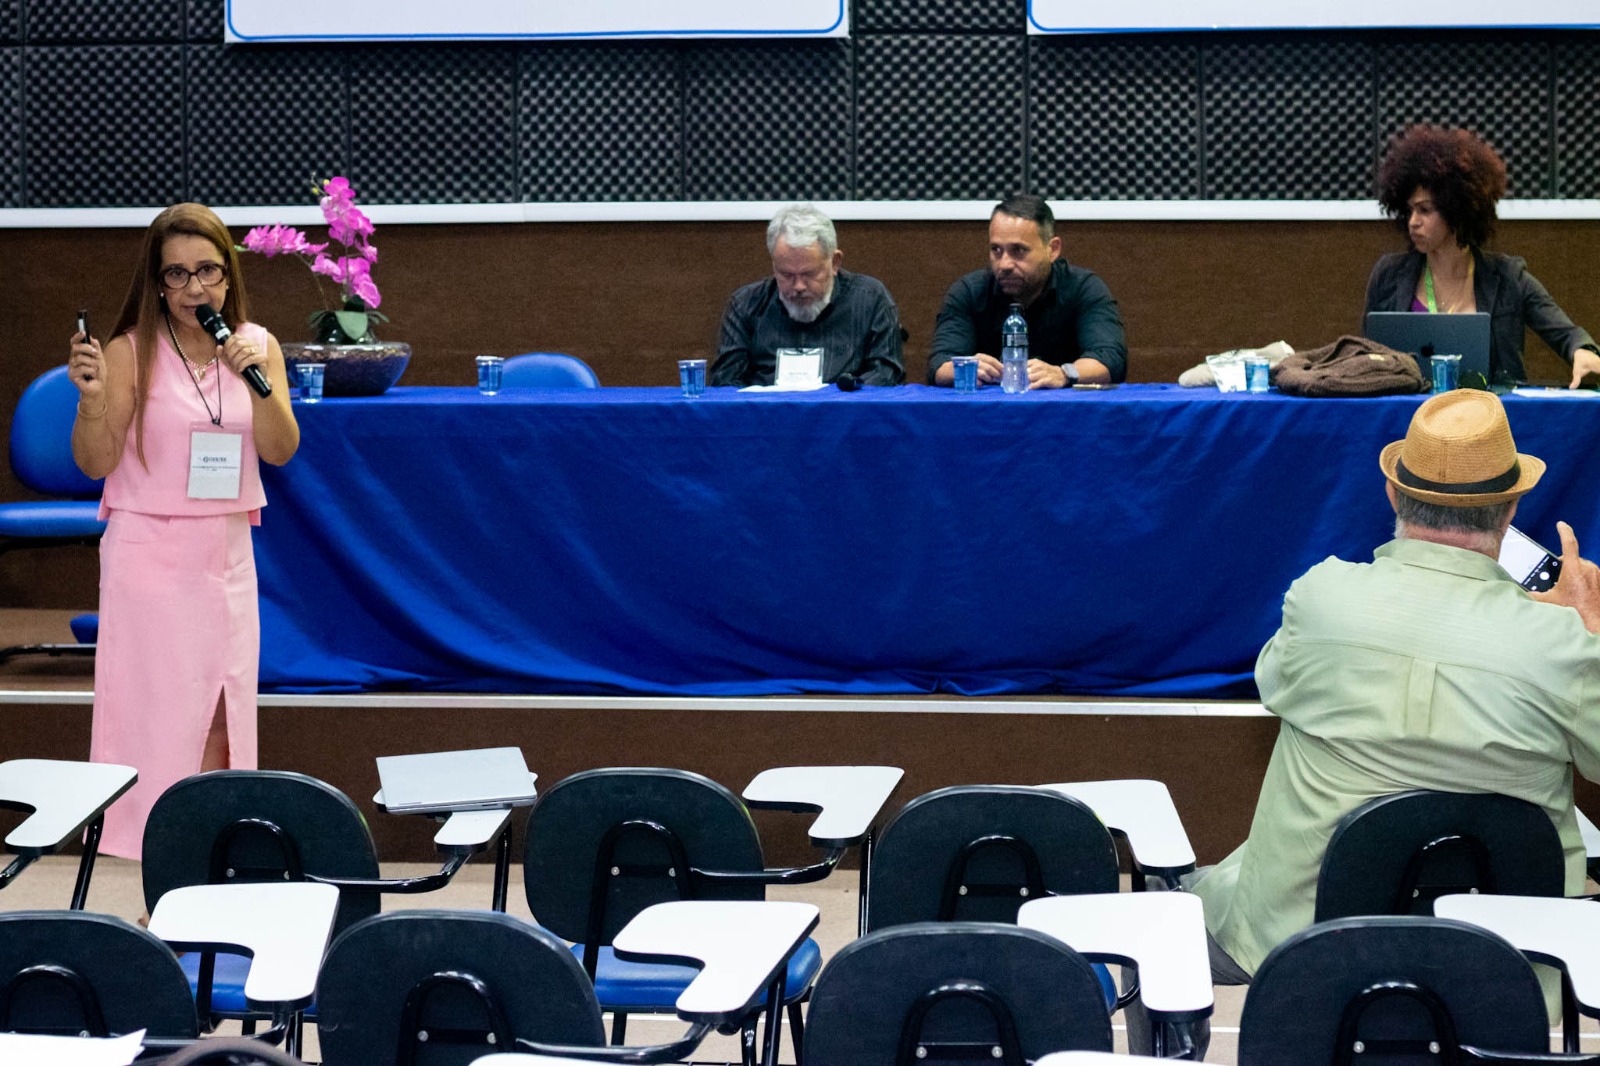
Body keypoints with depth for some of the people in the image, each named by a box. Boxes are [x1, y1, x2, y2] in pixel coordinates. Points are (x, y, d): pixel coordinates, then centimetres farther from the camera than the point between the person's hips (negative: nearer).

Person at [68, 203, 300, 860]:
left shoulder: (257, 345, 5)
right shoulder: (132, 351, -8)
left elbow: (281, 450, -1)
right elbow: (96, 463, -7)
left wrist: (258, 381, -16)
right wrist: (92, 399, -25)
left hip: (227, 553, 4)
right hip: (149, 553, -4)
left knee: (222, 717, 7)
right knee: (162, 711, -4)